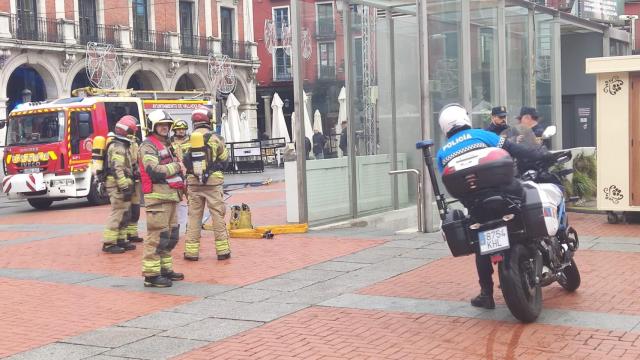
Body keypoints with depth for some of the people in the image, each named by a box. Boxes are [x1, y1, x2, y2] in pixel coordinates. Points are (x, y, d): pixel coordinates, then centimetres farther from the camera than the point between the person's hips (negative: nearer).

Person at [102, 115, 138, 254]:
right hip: (118, 185, -10)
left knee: (125, 214, 15)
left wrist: (129, 185, 25)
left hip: (122, 185, 10)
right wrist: (125, 187, -26)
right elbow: (117, 169, -23)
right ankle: (108, 243, -5)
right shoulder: (118, 147, -15)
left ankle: (120, 240, 22)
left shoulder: (122, 146, 18)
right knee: (118, 214, -8)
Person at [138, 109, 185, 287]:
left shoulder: (164, 145, 22)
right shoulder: (148, 146, -8)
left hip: (170, 195, 10)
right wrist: (176, 166, -9)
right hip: (157, 196, -10)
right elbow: (155, 171, -21)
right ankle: (151, 274, -8)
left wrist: (180, 171, 10)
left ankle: (165, 269, 22)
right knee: (157, 236, -10)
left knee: (171, 235, 13)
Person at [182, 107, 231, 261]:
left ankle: (191, 251, 10)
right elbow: (224, 159, 4)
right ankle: (222, 250, 8)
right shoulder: (215, 138, -7)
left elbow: (183, 162, 5)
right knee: (218, 215, 5)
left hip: (193, 183, 2)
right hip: (213, 182, -2)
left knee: (193, 216, 9)